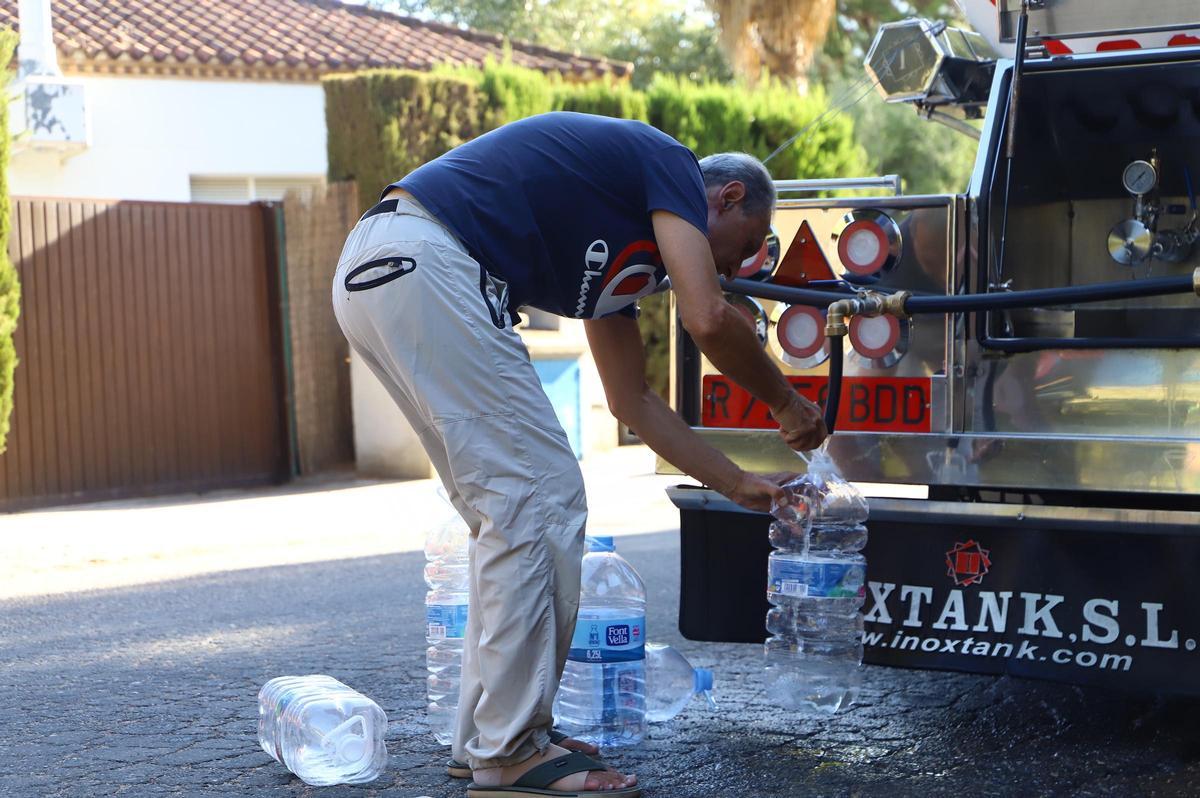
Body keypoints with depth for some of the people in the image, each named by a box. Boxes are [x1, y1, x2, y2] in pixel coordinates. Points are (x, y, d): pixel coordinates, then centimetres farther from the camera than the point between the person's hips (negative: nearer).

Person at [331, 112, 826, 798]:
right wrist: (788, 404, 8)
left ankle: (487, 731, 22)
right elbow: (709, 320, -9)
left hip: (371, 276, 10)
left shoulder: (622, 248, 29)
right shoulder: (672, 165, 4)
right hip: (422, 265, -10)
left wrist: (740, 484, 35)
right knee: (539, 497, -6)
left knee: (512, 507, 16)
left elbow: (632, 398, 34)